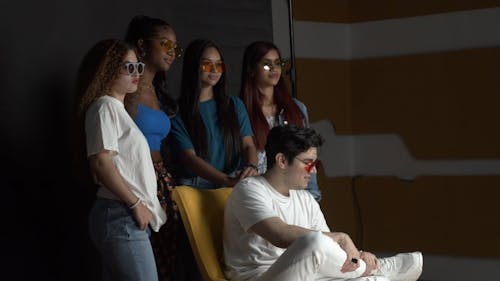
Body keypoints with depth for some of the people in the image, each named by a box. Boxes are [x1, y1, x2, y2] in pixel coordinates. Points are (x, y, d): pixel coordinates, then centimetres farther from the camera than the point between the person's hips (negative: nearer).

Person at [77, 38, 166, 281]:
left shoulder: (117, 107, 21)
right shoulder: (105, 106, -8)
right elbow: (101, 163, -19)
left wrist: (142, 205, 14)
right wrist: (136, 204, -14)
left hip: (128, 218, 10)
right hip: (121, 217, -10)